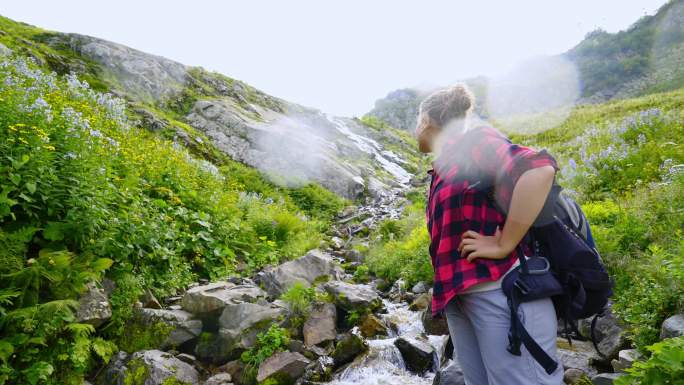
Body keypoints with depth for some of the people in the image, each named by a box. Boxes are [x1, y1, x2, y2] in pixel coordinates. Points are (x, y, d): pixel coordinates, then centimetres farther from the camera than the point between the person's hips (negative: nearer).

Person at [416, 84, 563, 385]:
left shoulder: (473, 140, -6)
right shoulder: (444, 170, 20)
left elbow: (539, 170, -23)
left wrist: (504, 245, -20)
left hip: (504, 294, -8)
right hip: (459, 300, 9)